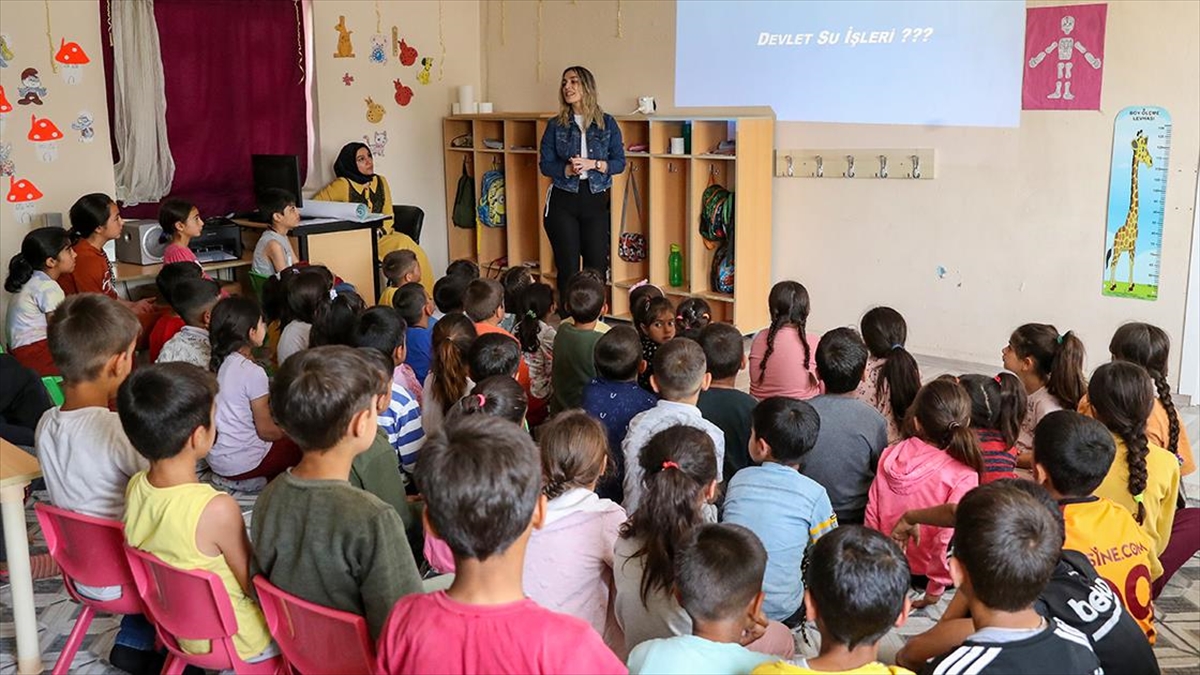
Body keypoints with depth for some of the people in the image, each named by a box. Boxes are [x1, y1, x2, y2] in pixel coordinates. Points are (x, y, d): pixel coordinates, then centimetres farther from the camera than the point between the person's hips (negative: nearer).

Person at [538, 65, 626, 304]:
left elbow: (619, 162, 1)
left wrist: (592, 164, -15)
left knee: (597, 267, 2)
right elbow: (545, 165, 1)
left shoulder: (607, 123, 3)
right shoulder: (555, 125, 4)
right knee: (568, 268, 3)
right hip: (563, 201, 0)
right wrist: (568, 169, -18)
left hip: (595, 201, 0)